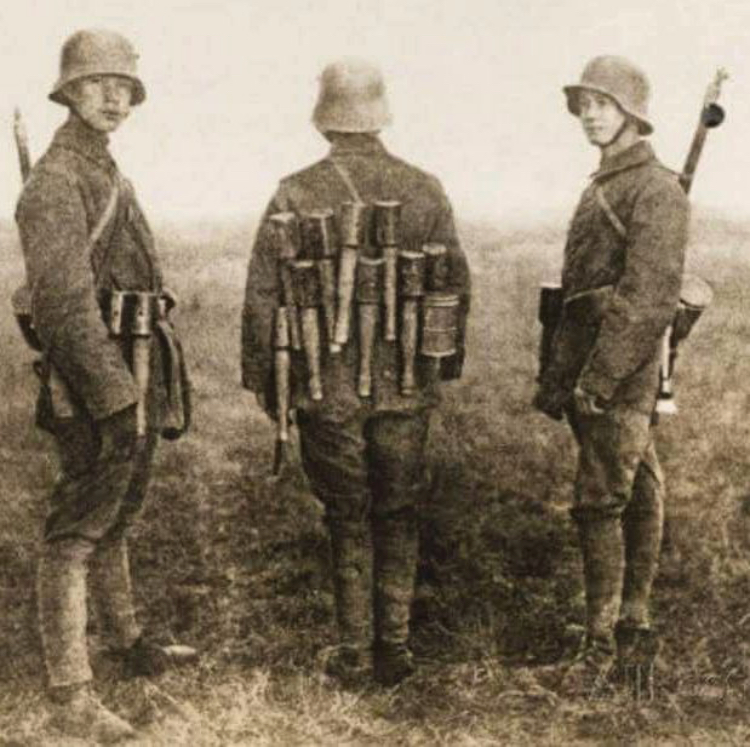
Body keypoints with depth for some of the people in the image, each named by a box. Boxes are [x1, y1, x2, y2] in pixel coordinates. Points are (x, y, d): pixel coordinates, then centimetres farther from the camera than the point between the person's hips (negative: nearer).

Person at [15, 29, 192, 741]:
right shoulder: (55, 181, -14)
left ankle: (126, 641, 38)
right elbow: (66, 301, -22)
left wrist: (155, 385, 19)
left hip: (135, 377, 10)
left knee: (114, 518, 21)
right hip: (94, 381, -9)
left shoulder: (110, 176, 17)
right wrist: (114, 395, -25)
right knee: (75, 535, -5)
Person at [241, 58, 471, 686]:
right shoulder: (425, 191, -1)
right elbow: (458, 286, 4)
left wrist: (262, 379, 6)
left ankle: (356, 654, 18)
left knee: (348, 519, 11)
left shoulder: (295, 195, -7)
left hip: (327, 388, -1)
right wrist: (446, 368, 16)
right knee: (398, 517, 15)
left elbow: (263, 294, -5)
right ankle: (395, 650, 20)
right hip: (407, 387, 2)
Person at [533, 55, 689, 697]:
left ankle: (603, 644, 4)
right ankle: (634, 627, 22)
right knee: (637, 494, 14)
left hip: (623, 376, -9)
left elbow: (647, 303, -20)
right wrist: (556, 375, 15)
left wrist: (596, 383, -22)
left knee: (601, 503, -6)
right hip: (590, 367, 9)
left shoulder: (656, 191, -12)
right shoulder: (603, 186, 17)